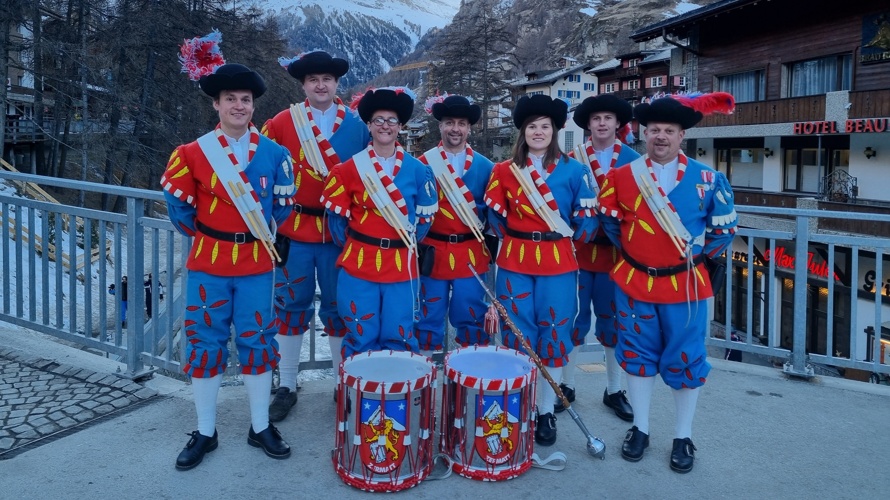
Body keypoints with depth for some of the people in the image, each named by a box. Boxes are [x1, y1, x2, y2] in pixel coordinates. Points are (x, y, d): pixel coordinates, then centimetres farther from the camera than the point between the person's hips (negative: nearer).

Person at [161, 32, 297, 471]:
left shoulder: (274, 152, -1)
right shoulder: (193, 152, -4)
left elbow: (284, 205, 7)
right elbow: (178, 204, 4)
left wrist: (259, 234, 6)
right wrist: (203, 235, 9)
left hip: (256, 262, 1)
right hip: (208, 263, 0)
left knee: (256, 342, 7)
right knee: (205, 343, 7)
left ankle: (261, 428, 22)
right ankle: (205, 433, 22)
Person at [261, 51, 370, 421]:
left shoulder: (358, 122, 2)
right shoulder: (281, 122, 0)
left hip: (342, 230, 0)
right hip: (294, 228, 0)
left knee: (339, 307, 10)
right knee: (292, 307, 8)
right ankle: (287, 386, 22)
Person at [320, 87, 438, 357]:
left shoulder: (418, 170, 3)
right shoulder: (349, 168, 1)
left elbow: (426, 215, 11)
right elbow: (337, 214, 7)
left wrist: (408, 244, 10)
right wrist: (352, 246, 10)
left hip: (401, 266, 1)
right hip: (358, 264, 0)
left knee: (399, 339, 5)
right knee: (360, 339, 5)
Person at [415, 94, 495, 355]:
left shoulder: (484, 166, 4)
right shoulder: (423, 163, -1)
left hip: (471, 254, 1)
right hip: (433, 252, -1)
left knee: (471, 317, 9)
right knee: (429, 317, 8)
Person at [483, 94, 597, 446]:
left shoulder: (573, 170, 0)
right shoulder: (504, 171, 4)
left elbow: (588, 218, 2)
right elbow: (494, 214, 11)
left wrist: (566, 237, 3)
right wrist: (513, 240, 7)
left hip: (557, 262, -1)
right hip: (514, 262, 1)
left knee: (553, 334, 4)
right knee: (518, 335, 4)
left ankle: (547, 412, 17)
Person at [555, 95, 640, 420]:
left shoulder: (632, 160, 2)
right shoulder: (573, 159, 2)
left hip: (616, 251, 0)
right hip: (578, 249, 0)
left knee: (613, 319, 9)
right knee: (575, 317, 7)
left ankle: (613, 391, 23)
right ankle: (567, 385, 21)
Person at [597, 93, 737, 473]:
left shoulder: (708, 179, -5)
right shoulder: (620, 176, -2)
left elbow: (725, 229, 2)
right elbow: (611, 222, 10)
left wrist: (693, 254, 1)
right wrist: (632, 252, 9)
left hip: (685, 284, -1)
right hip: (633, 281, 2)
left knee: (685, 359, 7)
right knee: (637, 354, 11)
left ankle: (683, 438, 23)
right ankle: (639, 428, 28)